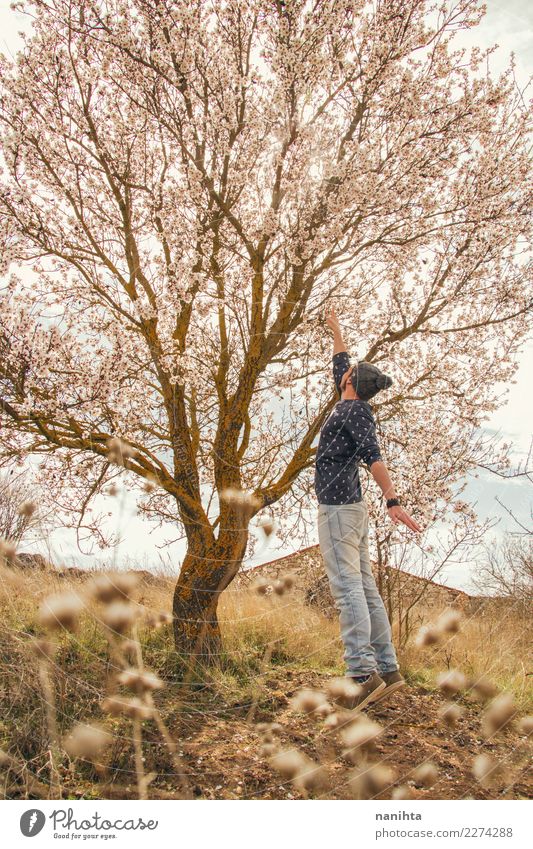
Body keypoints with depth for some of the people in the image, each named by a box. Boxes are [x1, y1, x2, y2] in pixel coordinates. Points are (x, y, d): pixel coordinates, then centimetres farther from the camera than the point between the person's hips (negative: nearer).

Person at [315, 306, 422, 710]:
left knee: (348, 587, -14)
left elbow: (373, 455, -23)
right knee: (366, 589, 6)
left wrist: (393, 500, -33)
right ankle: (388, 669, 7)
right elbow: (341, 363, 32)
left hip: (339, 508, -9)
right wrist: (336, 329, 44)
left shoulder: (356, 410, -9)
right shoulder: (352, 405, 15)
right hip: (353, 507, 9)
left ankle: (363, 672, -18)